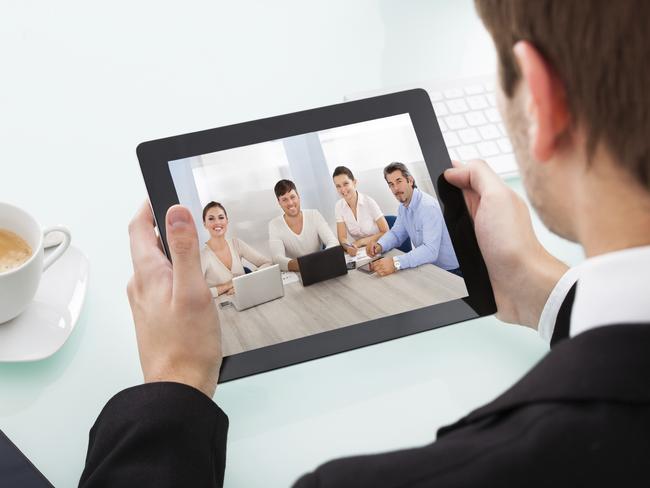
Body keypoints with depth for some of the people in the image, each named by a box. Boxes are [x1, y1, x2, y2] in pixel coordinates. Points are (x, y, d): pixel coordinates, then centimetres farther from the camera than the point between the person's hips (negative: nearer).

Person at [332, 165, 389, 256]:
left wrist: (361, 241, -17)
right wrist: (348, 247, -27)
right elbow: (342, 238, -5)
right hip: (359, 251, 4)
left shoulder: (369, 202, -14)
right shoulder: (339, 206, -3)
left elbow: (386, 232, -9)